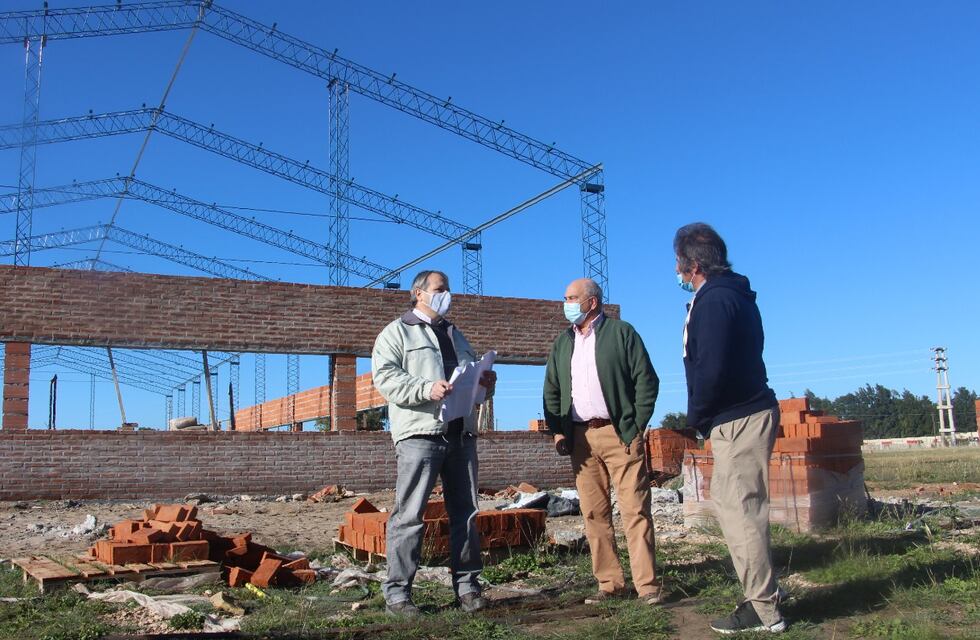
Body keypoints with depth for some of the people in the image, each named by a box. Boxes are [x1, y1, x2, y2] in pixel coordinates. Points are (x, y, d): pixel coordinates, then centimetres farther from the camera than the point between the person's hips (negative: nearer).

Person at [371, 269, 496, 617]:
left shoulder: (455, 334, 26)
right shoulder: (397, 332, 4)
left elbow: (471, 376, 32)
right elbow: (384, 376, -10)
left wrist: (485, 383, 9)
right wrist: (426, 389, -22)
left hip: (460, 432, 7)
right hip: (420, 433, -7)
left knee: (465, 512, 8)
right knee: (409, 515, -6)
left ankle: (467, 585, 17)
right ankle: (397, 592, 1)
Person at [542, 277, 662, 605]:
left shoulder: (622, 333, 2)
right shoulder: (562, 343, 17)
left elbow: (646, 381, -2)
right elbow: (551, 391, 17)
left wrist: (636, 427, -7)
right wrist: (557, 431, 5)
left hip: (619, 433, -5)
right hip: (580, 438, 5)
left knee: (635, 510, -6)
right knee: (594, 513, 4)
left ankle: (647, 584, -2)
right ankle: (610, 583, 11)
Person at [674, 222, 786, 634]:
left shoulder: (714, 301, -16)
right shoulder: (733, 295, 16)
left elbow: (711, 371, -23)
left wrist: (697, 417, -7)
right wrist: (704, 417, 15)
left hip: (738, 421, -11)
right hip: (747, 414, 11)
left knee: (741, 512, -5)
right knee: (731, 504, 17)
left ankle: (763, 611, 3)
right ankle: (762, 596, 26)